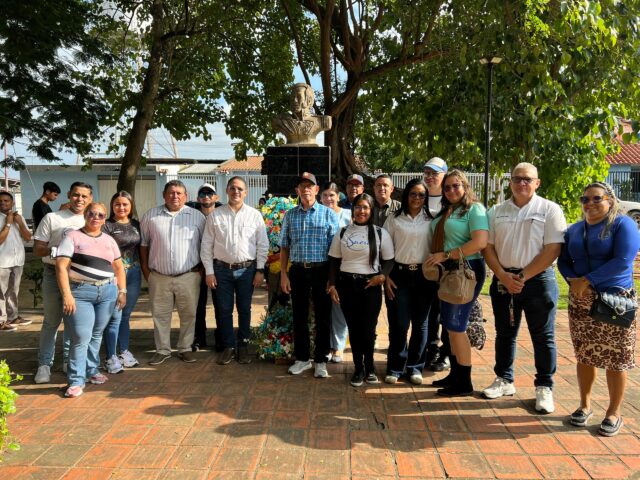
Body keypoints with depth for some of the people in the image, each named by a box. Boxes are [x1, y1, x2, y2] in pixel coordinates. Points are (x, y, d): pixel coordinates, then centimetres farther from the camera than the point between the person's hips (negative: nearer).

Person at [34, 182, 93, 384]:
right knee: (51, 321, 3)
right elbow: (37, 249, -2)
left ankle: (69, 360, 24)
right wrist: (55, 250, -21)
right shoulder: (52, 218, -2)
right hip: (54, 274, -2)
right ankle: (44, 364, 12)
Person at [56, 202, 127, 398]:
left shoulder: (109, 240, 16)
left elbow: (118, 267, 19)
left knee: (96, 334, 9)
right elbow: (61, 267, -7)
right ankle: (76, 380, 0)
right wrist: (66, 294, -16)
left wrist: (122, 290, 8)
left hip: (107, 291, 4)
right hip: (80, 292, -4)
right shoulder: (73, 237, 1)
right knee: (81, 337, -8)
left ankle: (92, 371, 24)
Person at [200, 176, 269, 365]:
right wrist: (209, 272, -1)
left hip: (247, 269, 0)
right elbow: (207, 245, 3)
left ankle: (243, 346, 24)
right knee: (225, 310, 7)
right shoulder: (215, 215, 1)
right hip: (222, 269, 0)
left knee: (244, 310, 10)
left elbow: (263, 245, 2)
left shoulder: (255, 215, 0)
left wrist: (260, 270, -3)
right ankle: (228, 346, 21)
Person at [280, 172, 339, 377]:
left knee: (323, 317, 4)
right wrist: (283, 274, 4)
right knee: (299, 316, 10)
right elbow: (284, 246, 11)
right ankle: (302, 358, 24)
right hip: (297, 270, 2)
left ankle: (321, 361, 17)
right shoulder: (290, 215, 9)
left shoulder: (328, 214, 1)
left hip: (321, 270, -2)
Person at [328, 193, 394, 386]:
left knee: (368, 328, -2)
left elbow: (389, 260, 4)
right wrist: (332, 285, 2)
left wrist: (382, 275, -14)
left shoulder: (380, 233, 3)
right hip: (347, 285, 2)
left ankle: (369, 367, 22)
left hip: (370, 285, -2)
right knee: (353, 328, 6)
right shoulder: (342, 233, 8)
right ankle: (359, 368, 20)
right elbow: (335, 261, 9)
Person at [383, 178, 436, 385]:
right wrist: (386, 276, -2)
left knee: (420, 323, 7)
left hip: (424, 275, 1)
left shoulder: (431, 220, 6)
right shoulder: (394, 219, 4)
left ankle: (415, 366, 20)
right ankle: (395, 367, 12)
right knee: (400, 323, -2)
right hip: (400, 274, -1)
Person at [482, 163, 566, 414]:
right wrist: (504, 276, -9)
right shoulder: (496, 212, 8)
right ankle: (504, 380, 28)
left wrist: (523, 276, -15)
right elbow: (488, 247, 5)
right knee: (504, 333, 14)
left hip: (538, 280, -4)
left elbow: (552, 250, -12)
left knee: (542, 337, 5)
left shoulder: (550, 210, -4)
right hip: (503, 280, 4)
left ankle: (544, 388, 18)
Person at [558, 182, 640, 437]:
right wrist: (573, 280, -10)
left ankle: (614, 413, 19)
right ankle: (585, 405, 27)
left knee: (615, 359, 3)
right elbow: (563, 261, 11)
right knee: (585, 356, 12)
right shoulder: (574, 229, 11)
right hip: (580, 302, 5)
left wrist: (587, 280, -18)